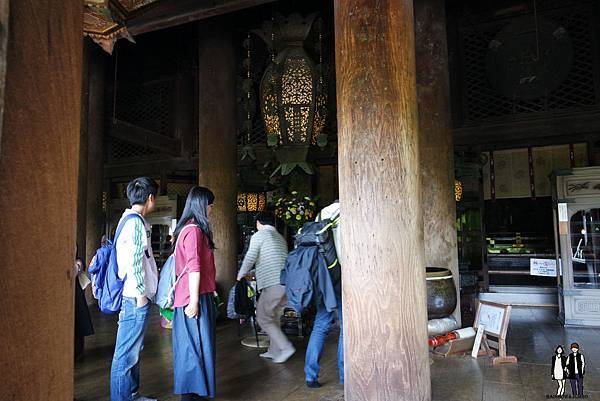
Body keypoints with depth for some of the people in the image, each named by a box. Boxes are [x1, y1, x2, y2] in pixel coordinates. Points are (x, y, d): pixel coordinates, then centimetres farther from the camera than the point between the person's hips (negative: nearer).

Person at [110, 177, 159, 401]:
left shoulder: (132, 220, 16)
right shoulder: (135, 222, -14)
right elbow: (133, 261, -20)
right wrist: (141, 293, -16)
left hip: (135, 297, 11)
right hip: (136, 297, -11)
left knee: (134, 350, 19)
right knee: (127, 353, -2)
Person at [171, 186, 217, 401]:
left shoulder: (189, 228, 14)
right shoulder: (194, 230, -16)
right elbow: (194, 268, -21)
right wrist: (194, 300, -22)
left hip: (196, 296, 10)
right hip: (195, 297, -10)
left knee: (192, 345, 17)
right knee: (196, 345, -1)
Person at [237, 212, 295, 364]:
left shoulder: (259, 235, 0)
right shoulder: (280, 237, 23)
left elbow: (250, 258, -6)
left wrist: (241, 275, 12)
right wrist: (255, 273, 36)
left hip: (273, 283, -8)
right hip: (286, 282, 8)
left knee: (263, 318, 2)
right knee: (274, 318, 17)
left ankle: (285, 347, -3)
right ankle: (274, 351, 21)